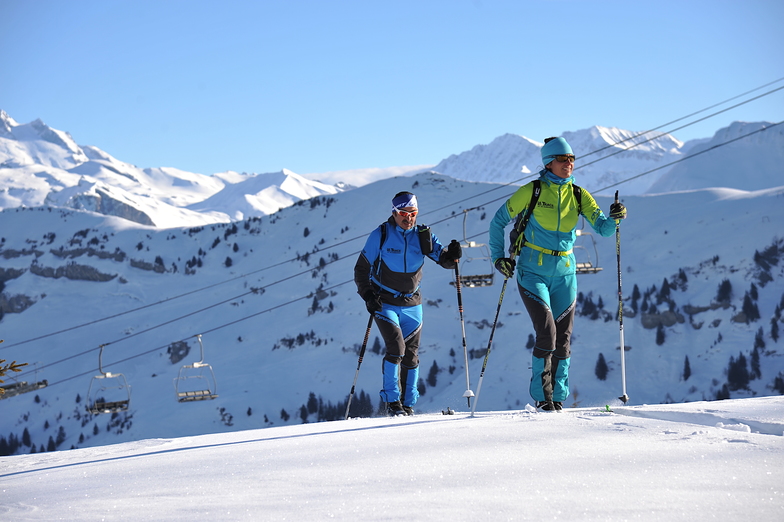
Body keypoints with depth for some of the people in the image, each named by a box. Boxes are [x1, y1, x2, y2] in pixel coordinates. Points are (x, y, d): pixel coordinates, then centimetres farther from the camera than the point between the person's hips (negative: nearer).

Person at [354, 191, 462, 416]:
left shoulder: (423, 235, -1)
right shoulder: (381, 235, -9)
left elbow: (444, 259, -5)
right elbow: (361, 269, -2)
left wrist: (451, 255, -28)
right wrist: (368, 296, -13)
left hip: (411, 304, 3)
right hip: (384, 303, -3)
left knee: (411, 356, 4)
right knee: (396, 347, -19)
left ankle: (408, 404, 16)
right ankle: (391, 401, -10)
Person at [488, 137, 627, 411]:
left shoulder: (579, 195, 3)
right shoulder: (532, 191, -7)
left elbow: (603, 228, -4)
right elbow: (498, 221, 2)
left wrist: (614, 218, -25)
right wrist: (498, 257, -4)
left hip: (564, 274, 4)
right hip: (533, 273, -4)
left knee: (562, 338, 5)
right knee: (546, 332, -16)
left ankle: (557, 397, 18)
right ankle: (541, 396, -2)